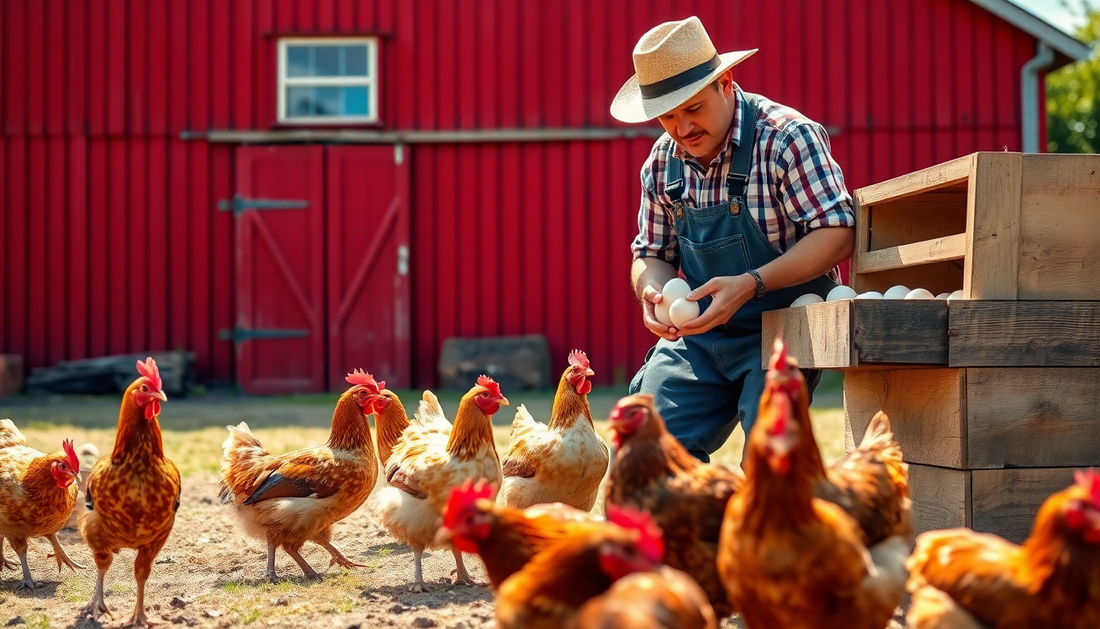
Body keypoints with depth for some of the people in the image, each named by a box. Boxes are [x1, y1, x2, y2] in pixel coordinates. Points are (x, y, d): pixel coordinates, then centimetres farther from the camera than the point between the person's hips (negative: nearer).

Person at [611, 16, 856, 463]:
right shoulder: (662, 162, 4)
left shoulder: (786, 136, -15)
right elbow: (653, 254, 13)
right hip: (696, 336, 5)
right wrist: (652, 291, -12)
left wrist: (750, 285, -30)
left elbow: (836, 234, -20)